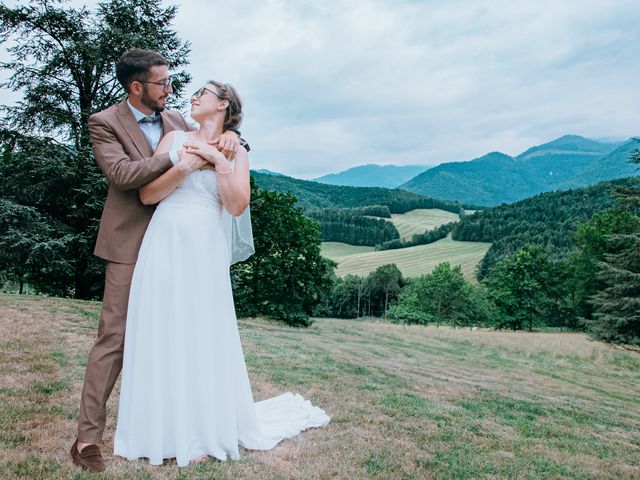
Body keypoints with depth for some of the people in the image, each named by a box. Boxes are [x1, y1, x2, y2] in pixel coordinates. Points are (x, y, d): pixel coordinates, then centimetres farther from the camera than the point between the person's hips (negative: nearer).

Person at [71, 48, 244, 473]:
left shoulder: (175, 119, 10)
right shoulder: (105, 123, -5)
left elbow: (206, 141, 17)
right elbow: (121, 173, -18)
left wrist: (230, 136, -6)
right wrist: (175, 158, -25)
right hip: (130, 245, -5)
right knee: (114, 337, -5)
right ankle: (88, 436, 4)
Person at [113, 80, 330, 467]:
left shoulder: (236, 151, 7)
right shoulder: (175, 139, 11)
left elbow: (237, 207, -6)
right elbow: (147, 194, 2)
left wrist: (219, 162, -11)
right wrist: (185, 167, -9)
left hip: (203, 252, -2)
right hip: (163, 246, 2)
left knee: (201, 336, 2)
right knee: (159, 334, 4)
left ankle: (202, 433, 16)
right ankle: (159, 430, 18)